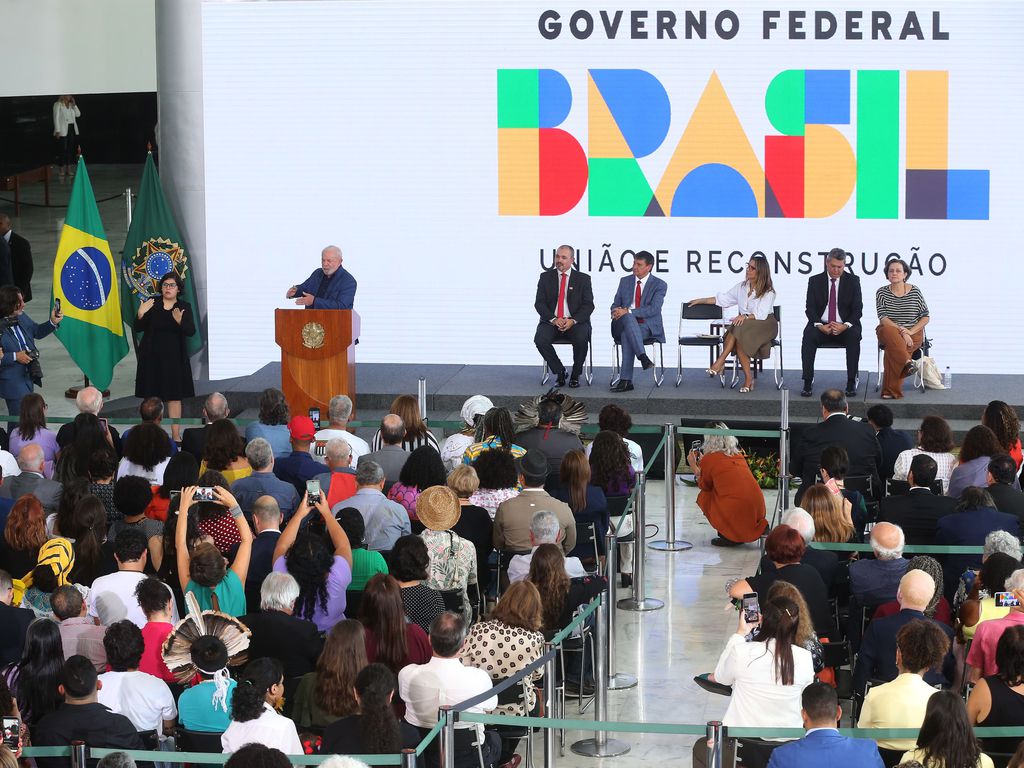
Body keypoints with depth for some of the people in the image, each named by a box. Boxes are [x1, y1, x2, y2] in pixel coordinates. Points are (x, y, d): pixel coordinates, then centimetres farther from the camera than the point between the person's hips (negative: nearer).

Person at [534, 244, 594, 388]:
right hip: (551, 321, 1)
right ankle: (559, 372, -7)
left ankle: (575, 375, -9)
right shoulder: (546, 277, 10)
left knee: (582, 339, -33)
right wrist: (554, 319, -15)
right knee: (540, 339, -29)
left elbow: (588, 305, 0)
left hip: (575, 323, -1)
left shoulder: (583, 279, 7)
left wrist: (573, 320, -17)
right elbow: (539, 303, 2)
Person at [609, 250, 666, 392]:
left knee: (627, 333, -37)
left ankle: (625, 380, -42)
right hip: (623, 323, 3)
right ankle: (643, 357, -52)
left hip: (648, 327, -3)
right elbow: (615, 304, 16)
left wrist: (628, 311, -24)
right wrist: (616, 312, -11)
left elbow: (653, 309, -14)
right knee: (628, 318, -36)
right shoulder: (625, 281, 16)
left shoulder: (659, 285, 0)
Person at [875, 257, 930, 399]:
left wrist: (910, 331, -11)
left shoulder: (915, 291, 4)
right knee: (890, 332, -38)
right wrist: (901, 331, -21)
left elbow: (926, 317, 5)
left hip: (913, 333, -1)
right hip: (888, 332, 1)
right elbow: (883, 318, -8)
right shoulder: (882, 292, 3)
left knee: (892, 349, -31)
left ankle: (891, 391, -27)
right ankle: (907, 362, -49)